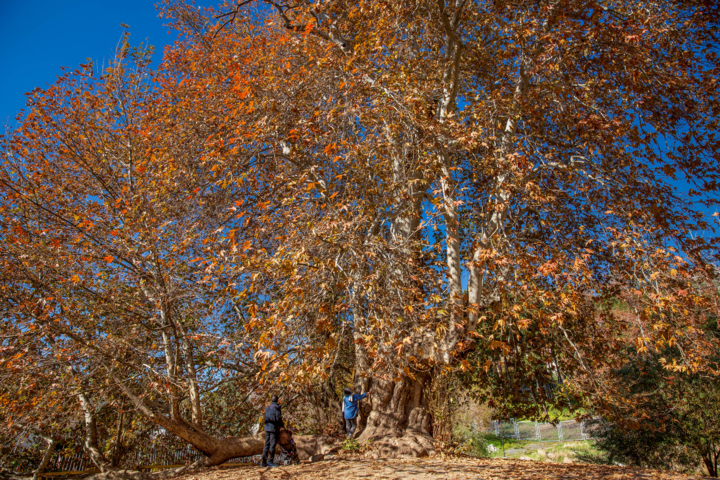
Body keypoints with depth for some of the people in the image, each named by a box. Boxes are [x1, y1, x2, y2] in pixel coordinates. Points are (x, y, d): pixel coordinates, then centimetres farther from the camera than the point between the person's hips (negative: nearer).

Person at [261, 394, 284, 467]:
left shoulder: (267, 408, 16)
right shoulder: (276, 407, -6)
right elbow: (278, 418, -13)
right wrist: (282, 425, 3)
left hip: (267, 427, 7)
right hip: (274, 428, -7)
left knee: (266, 444, 8)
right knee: (272, 445, -6)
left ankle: (264, 461, 6)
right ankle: (270, 461, -8)